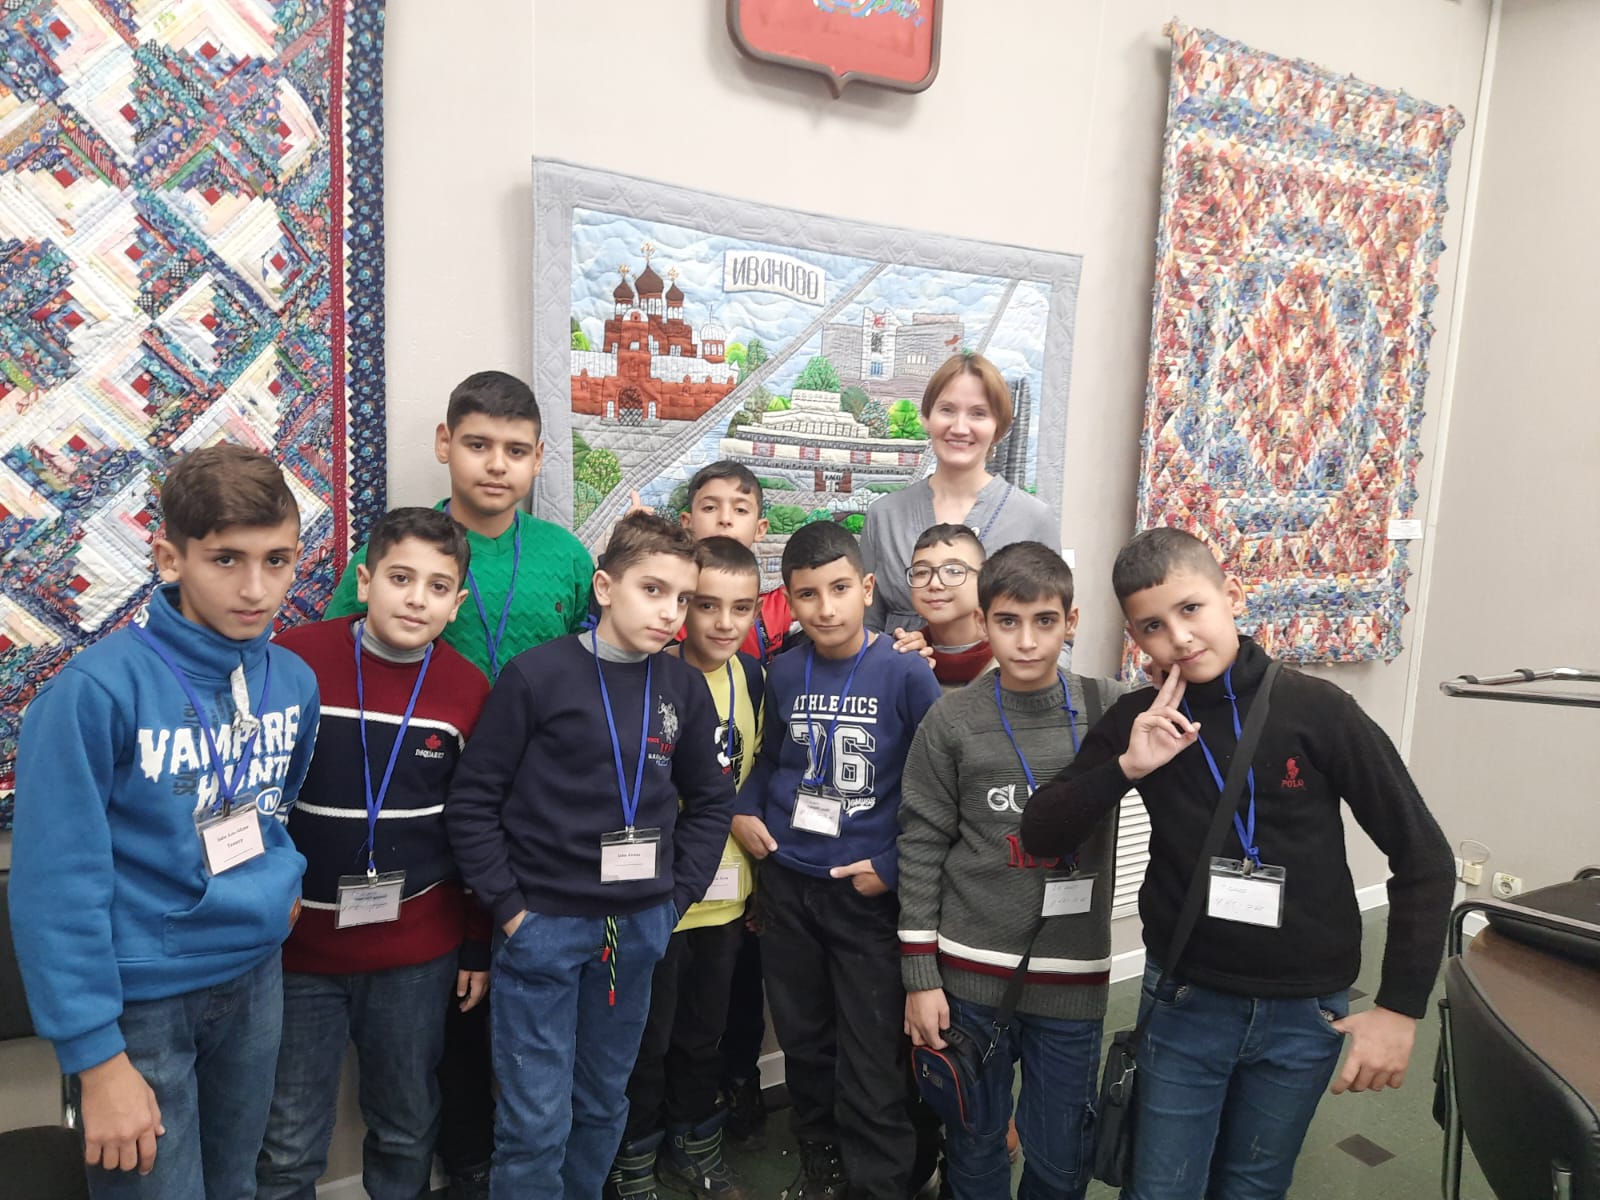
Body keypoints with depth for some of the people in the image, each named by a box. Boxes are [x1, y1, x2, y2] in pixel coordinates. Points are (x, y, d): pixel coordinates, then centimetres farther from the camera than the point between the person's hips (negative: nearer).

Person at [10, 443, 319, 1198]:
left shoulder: (294, 680, -5)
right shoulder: (98, 688, -22)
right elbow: (58, 884, -19)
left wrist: (284, 881, -3)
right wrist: (97, 1056, -17)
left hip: (256, 975, 5)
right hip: (140, 995, -5)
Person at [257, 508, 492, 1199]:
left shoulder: (469, 689, -4)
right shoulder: (291, 660, -11)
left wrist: (479, 944, 6)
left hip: (419, 954, 2)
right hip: (296, 945, -1)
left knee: (408, 1130, 17)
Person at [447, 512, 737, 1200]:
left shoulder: (684, 688, 1)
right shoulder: (537, 674, -12)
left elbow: (710, 801, 9)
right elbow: (473, 798, -8)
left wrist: (675, 897, 3)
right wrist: (508, 906, -9)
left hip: (640, 929, 4)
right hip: (543, 924, -4)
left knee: (604, 1104, 19)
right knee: (536, 1121, 6)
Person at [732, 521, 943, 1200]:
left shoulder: (906, 674, -12)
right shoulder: (783, 674, 0)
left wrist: (894, 867, -12)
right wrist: (742, 811, 1)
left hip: (868, 892, -4)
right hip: (786, 886, 5)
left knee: (872, 1067, 4)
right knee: (803, 1042, 20)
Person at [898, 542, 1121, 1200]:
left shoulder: (1110, 709, -4)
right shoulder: (951, 721, -7)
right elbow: (920, 850, -3)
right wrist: (920, 976, -3)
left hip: (1073, 974, 1)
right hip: (971, 971, -1)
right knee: (974, 1143, 15)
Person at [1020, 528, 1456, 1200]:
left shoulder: (1317, 711, -14)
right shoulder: (1138, 722, -7)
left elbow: (1423, 857, -8)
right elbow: (1041, 835, -9)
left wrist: (1400, 1007, -9)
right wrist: (1127, 768, -23)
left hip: (1306, 1010, -1)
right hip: (1184, 1001, 1)